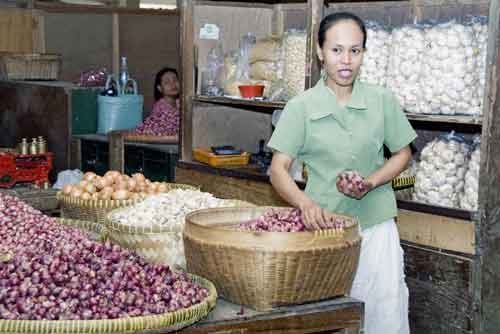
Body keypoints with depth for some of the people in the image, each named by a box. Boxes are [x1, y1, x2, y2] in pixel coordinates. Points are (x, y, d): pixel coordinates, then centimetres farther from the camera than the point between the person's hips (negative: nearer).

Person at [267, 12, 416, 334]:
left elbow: (403, 153, 10)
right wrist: (305, 202, -29)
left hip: (376, 224, 1)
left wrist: (371, 182, -9)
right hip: (323, 223, -1)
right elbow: (279, 168, -9)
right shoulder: (301, 107, -5)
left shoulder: (383, 101, 0)